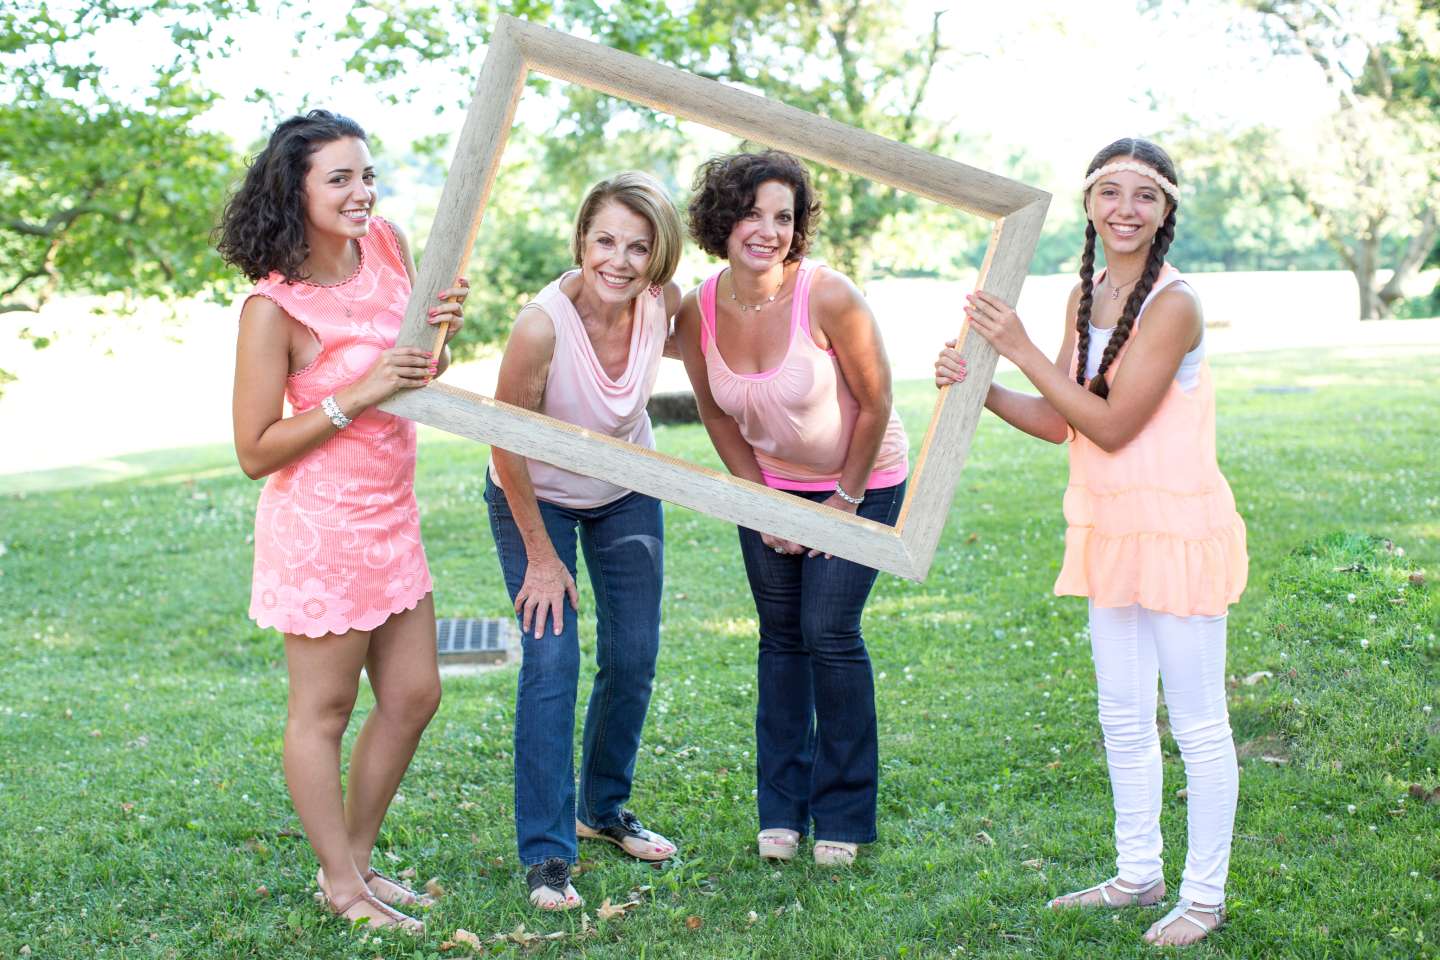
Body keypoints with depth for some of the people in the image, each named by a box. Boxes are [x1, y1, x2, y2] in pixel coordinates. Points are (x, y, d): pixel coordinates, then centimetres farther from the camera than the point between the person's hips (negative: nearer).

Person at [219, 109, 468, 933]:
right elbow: (255, 452, -15)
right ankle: (342, 887, 19)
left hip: (392, 516, 8)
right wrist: (356, 397, -22)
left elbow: (420, 379, 14)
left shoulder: (388, 243, 1)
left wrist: (440, 333, -9)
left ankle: (357, 859, 30)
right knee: (325, 708, 4)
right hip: (319, 525, -8)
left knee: (414, 696, 14)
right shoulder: (274, 306, -18)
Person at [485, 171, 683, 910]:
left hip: (625, 493, 4)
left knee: (633, 659, 6)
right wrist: (541, 558, -16)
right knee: (552, 660, -14)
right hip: (535, 498, -4)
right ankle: (546, 854, -5)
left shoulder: (664, 303, -22)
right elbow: (506, 443, -22)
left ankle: (605, 809, 29)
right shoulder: (542, 324, -34)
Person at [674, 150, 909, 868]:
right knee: (780, 637, 6)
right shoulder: (698, 310, -14)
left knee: (830, 633, -9)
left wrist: (846, 499, -10)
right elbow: (716, 413, 1)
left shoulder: (829, 298, -27)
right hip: (769, 483, 4)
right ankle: (782, 809, 17)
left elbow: (875, 404, -16)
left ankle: (844, 814, 5)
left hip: (861, 480, -4)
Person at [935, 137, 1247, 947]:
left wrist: (1021, 349, -19)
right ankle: (1139, 875, 31)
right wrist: (979, 386, -7)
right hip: (1110, 529, 8)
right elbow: (1063, 422, 8)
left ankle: (1206, 894, 16)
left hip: (1179, 528, -8)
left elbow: (1112, 426, -20)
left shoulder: (1173, 304, -17)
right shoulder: (1086, 295, 7)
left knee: (1198, 721, 3)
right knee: (1124, 718, 17)